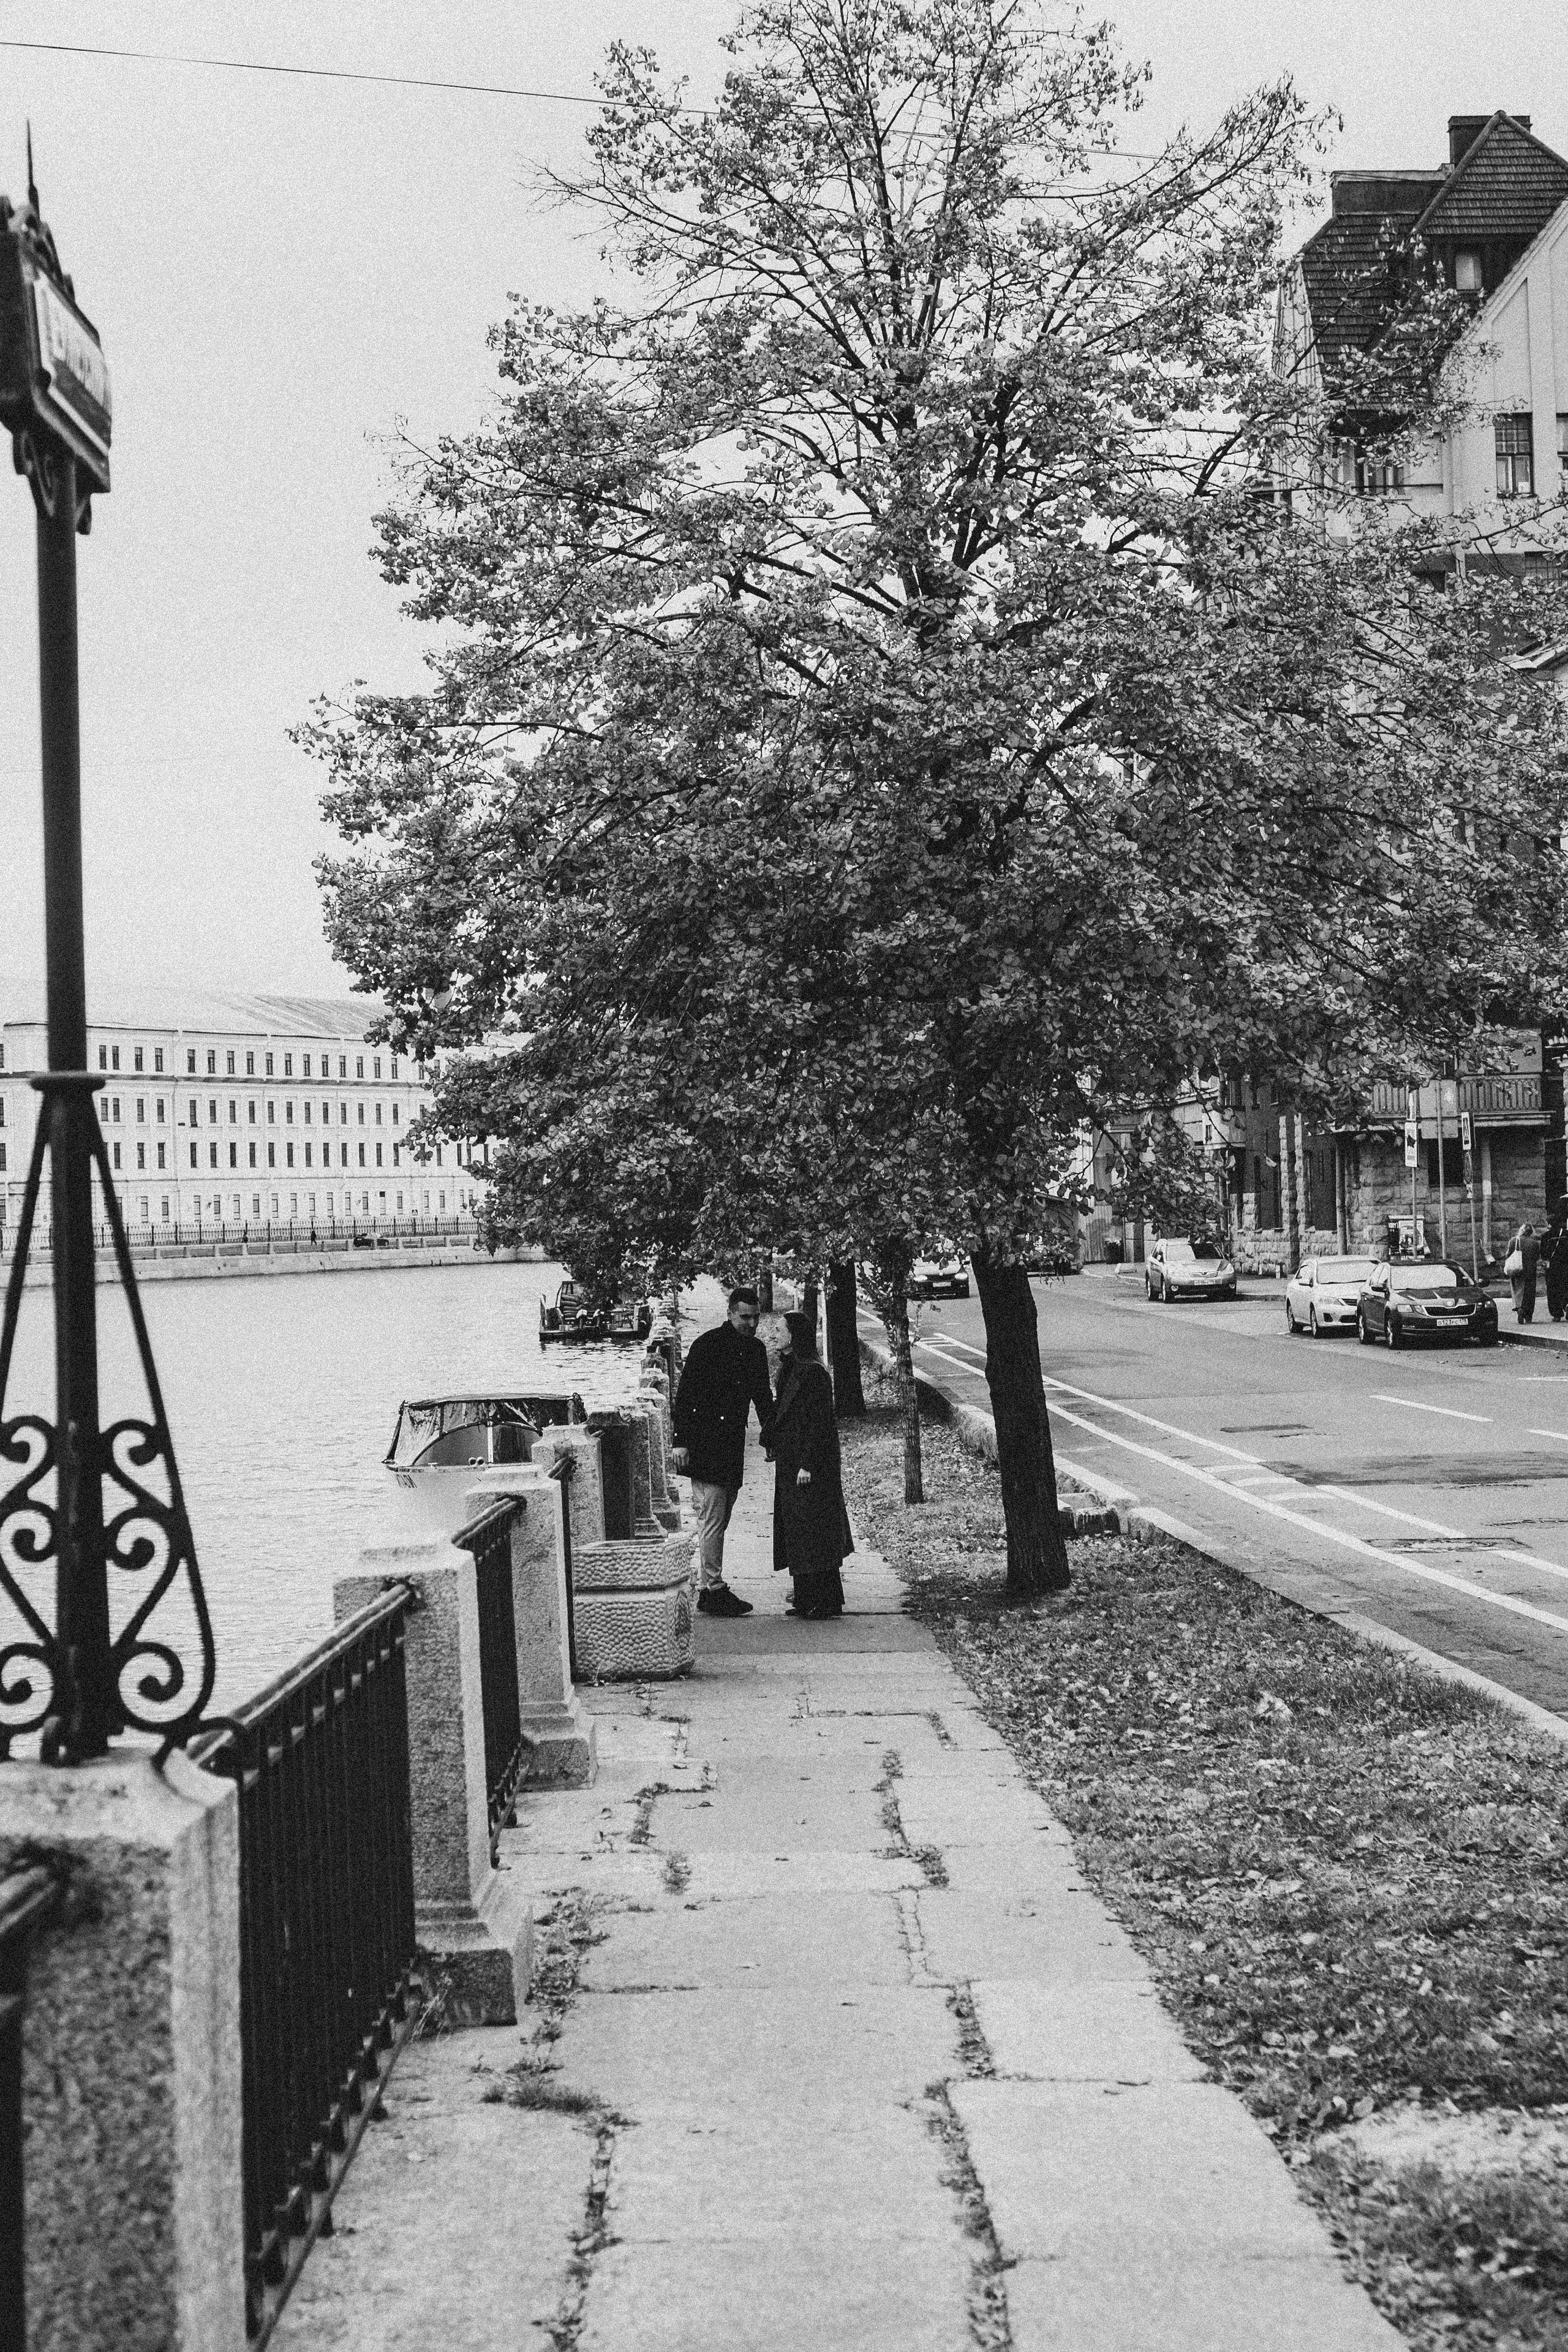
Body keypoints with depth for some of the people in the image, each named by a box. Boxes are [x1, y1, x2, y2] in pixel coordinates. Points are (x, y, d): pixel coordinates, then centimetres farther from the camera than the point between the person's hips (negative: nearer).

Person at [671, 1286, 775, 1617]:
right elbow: (684, 1394, -10)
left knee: (718, 1521, 9)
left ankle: (709, 1589, 13)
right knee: (712, 1519, -8)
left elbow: (762, 1396, 19)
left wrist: (771, 1436, 10)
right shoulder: (707, 1344, -10)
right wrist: (681, 1441, -14)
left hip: (733, 1446, 7)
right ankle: (713, 1590, -6)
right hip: (705, 1442, -7)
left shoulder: (755, 1349, 11)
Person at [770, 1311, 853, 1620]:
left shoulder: (813, 1374, -16)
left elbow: (819, 1423, -19)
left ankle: (826, 1602, 0)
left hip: (808, 1465, -10)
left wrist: (807, 1464, -21)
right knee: (799, 1533, 11)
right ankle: (807, 1600, 17)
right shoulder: (790, 1370, 12)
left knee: (814, 1533, -5)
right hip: (790, 1465, 10)